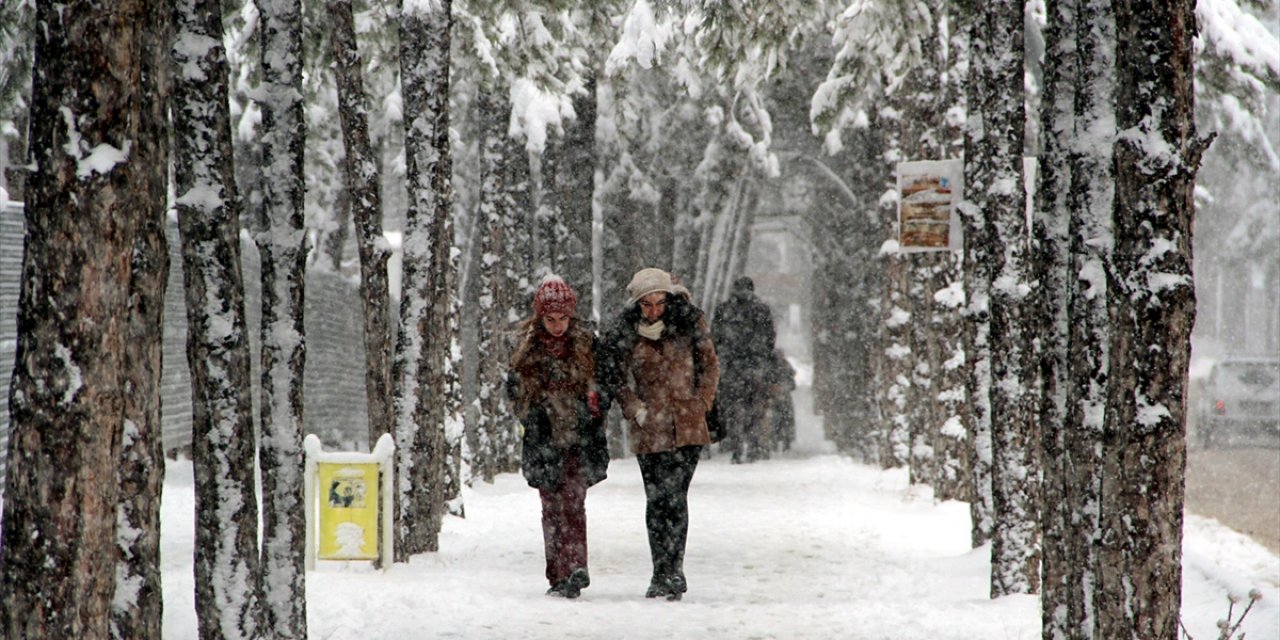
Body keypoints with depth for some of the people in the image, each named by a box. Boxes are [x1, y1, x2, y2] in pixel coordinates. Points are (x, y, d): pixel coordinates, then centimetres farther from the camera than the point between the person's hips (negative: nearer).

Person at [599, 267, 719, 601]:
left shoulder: (688, 322, 3)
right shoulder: (622, 334, -1)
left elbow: (709, 364, 12)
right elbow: (614, 378, 4)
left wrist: (701, 403, 3)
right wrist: (636, 410, -7)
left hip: (689, 426, 0)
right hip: (651, 429, 0)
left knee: (676, 498, -4)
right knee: (658, 499, 0)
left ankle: (672, 571, 1)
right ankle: (664, 573, 7)